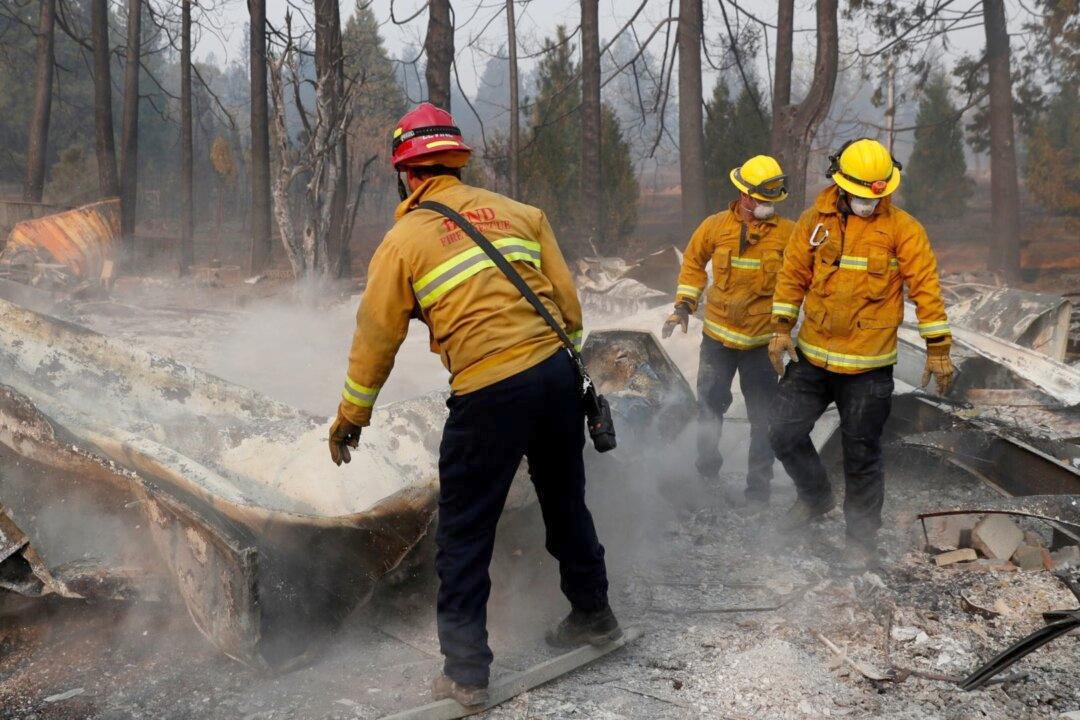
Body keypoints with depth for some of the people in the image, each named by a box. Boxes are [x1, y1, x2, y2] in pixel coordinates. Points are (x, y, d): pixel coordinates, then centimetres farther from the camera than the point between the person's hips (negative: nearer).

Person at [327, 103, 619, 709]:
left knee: (465, 534, 9)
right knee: (566, 501, 25)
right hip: (556, 371, 5)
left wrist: (350, 418, 18)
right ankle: (594, 614, 42)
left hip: (488, 394, -5)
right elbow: (568, 299, 11)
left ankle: (466, 671, 14)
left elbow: (376, 337, 6)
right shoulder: (518, 211, 12)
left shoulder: (404, 240, 1)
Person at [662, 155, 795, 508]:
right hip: (718, 335, 2)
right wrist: (684, 306, 5)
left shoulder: (788, 233, -8)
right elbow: (694, 261, 10)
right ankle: (706, 472, 35)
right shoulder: (716, 225, -4)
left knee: (762, 417, 6)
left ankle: (758, 488, 19)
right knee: (710, 405, 15)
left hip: (763, 340, -2)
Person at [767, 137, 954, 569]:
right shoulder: (815, 221, 2)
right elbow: (793, 276, 8)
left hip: (869, 367, -3)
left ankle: (862, 536, 24)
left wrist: (938, 349, -5)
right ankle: (816, 497, 33)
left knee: (861, 453, 5)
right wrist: (781, 329, 2)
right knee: (784, 434, 5)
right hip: (811, 358, 3)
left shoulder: (902, 229, -5)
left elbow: (926, 288, -4)